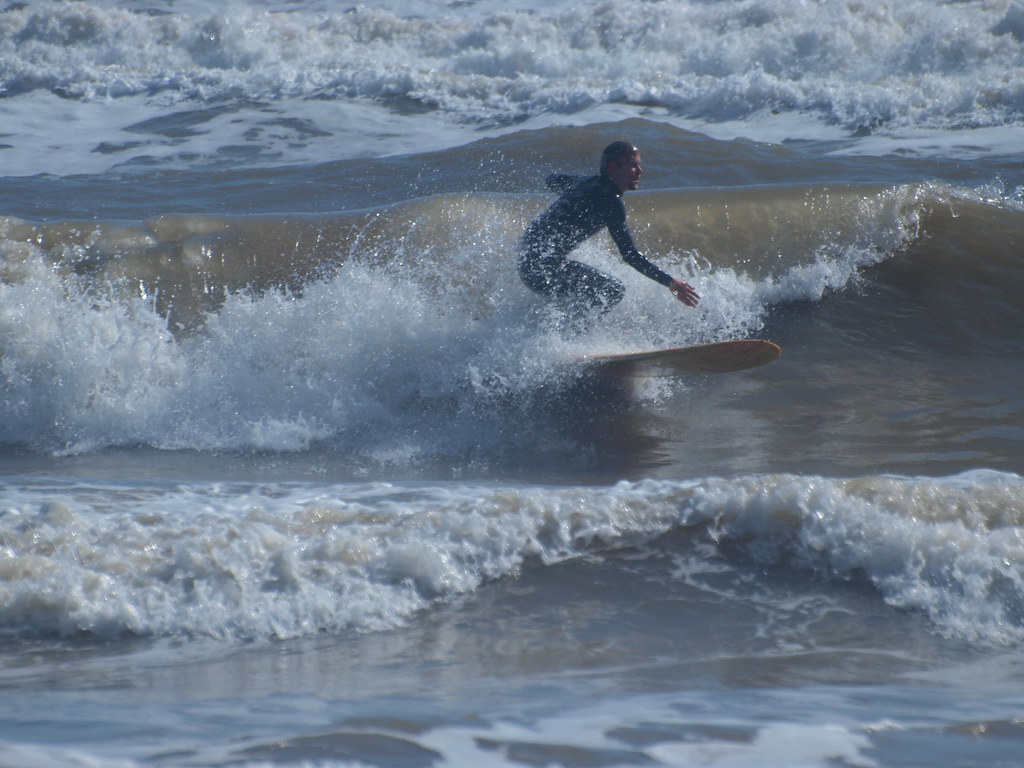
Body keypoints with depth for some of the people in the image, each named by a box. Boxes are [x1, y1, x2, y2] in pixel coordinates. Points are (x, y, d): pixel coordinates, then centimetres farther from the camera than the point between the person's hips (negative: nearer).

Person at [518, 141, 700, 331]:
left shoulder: (588, 183, 11)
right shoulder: (611, 201, -16)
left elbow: (552, 180, 33)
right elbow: (629, 254, -22)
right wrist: (669, 283, -22)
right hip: (545, 265, -10)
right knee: (613, 291, -8)